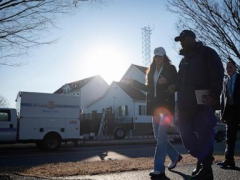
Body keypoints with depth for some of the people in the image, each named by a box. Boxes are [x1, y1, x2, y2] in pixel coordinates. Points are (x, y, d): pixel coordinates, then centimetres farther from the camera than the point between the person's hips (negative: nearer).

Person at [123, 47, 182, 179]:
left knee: (161, 136, -13)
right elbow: (148, 88, 18)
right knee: (158, 136, 10)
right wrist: (133, 82, 14)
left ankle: (159, 169, -10)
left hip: (166, 105, -6)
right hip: (155, 106, 6)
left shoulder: (171, 69, 0)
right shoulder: (151, 70, 16)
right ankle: (175, 156, 32)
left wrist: (167, 81, -22)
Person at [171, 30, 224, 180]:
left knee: (204, 134, -6)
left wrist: (213, 95, -18)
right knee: (186, 133, 6)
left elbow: (217, 74, -8)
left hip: (203, 102, -7)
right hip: (187, 103, 7)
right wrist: (175, 86, 4)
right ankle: (203, 160, 21)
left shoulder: (207, 53, 3)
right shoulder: (184, 59, 24)